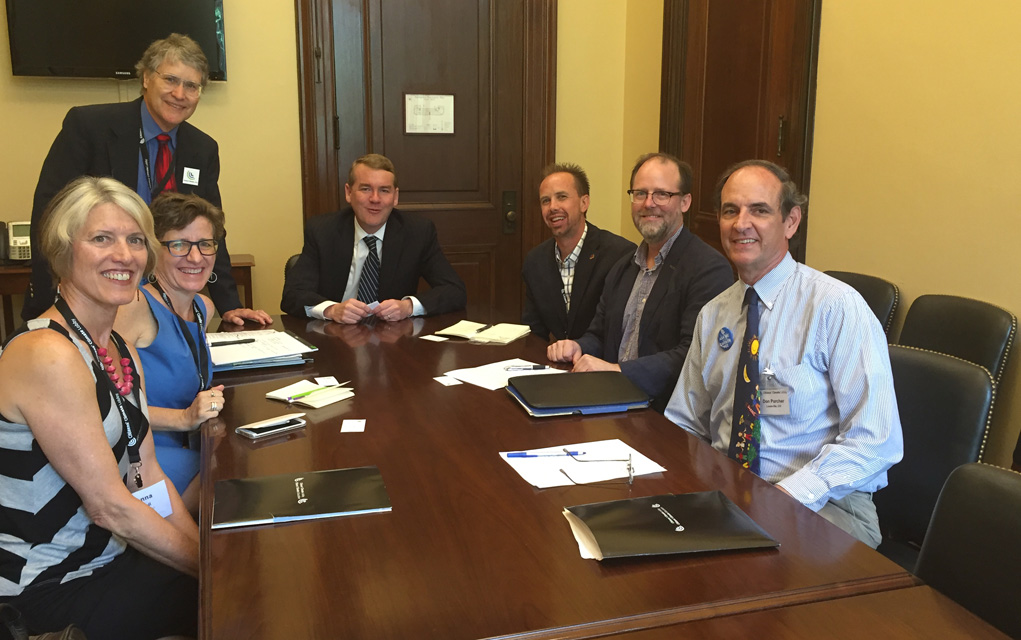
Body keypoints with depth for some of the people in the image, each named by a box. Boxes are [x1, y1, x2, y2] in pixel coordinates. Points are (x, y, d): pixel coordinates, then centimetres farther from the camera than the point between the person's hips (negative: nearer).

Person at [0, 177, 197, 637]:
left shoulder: (121, 349, 5)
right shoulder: (48, 356, -24)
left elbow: (147, 473, 4)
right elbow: (109, 505, -22)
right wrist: (208, 562, -14)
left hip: (112, 554, 8)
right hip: (54, 591, -8)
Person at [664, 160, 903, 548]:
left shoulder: (836, 306, -9)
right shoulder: (712, 315, 11)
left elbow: (876, 440, -14)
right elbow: (684, 422, 17)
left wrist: (789, 495, -23)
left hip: (821, 504, -6)